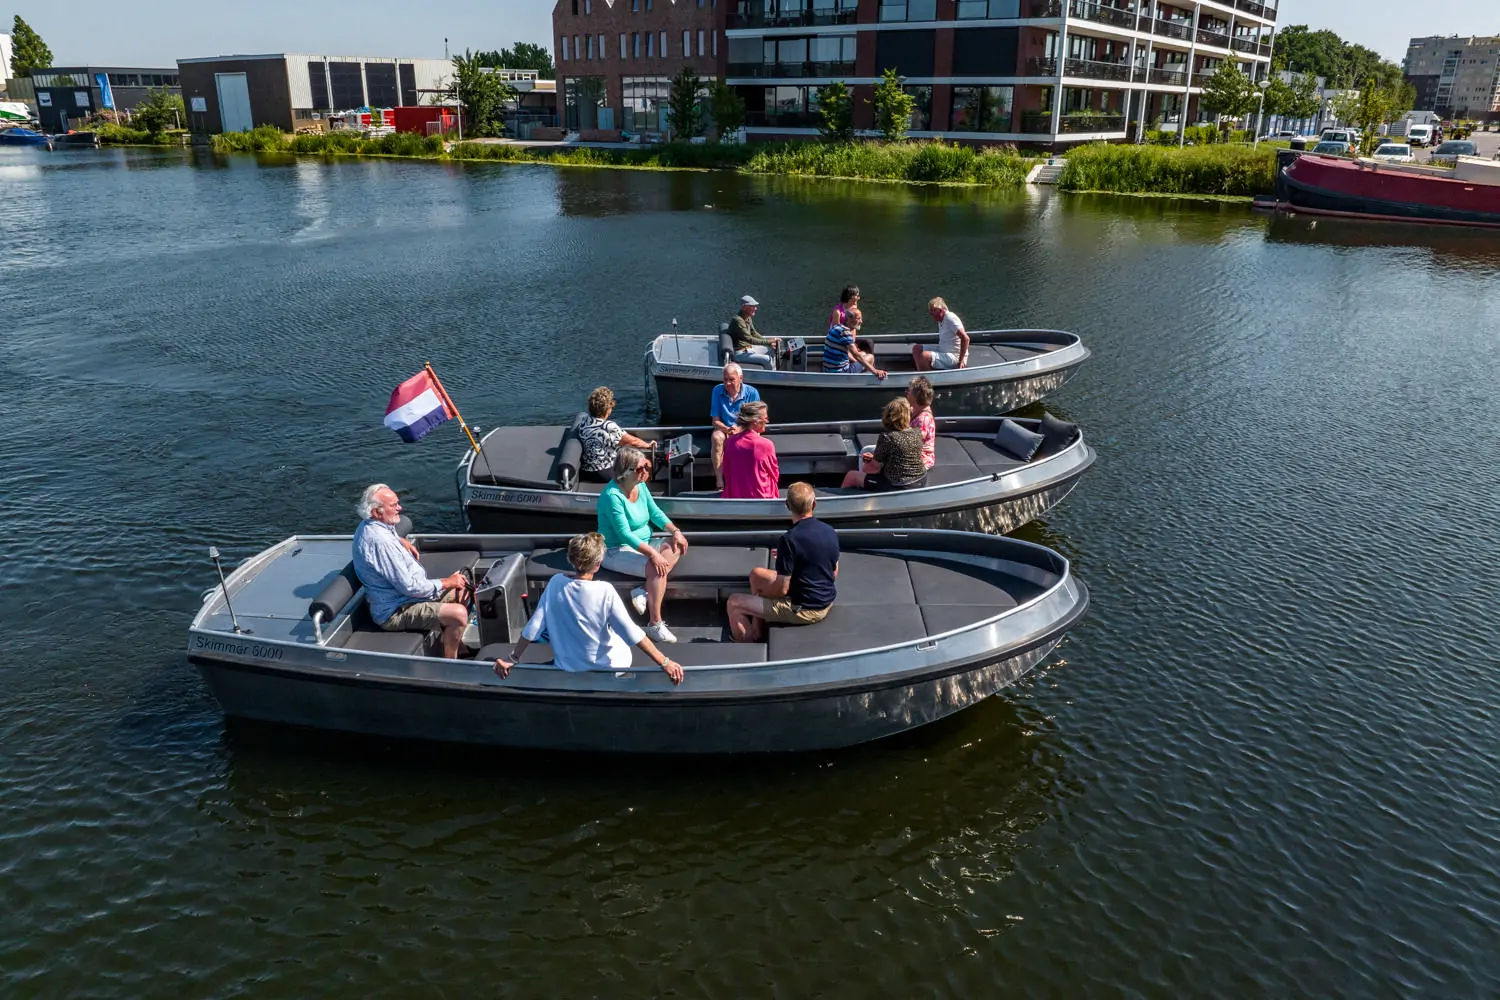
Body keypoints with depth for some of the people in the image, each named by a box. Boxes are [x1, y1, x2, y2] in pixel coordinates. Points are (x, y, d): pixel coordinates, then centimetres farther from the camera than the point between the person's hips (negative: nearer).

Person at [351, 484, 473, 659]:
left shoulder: (368, 526, 4)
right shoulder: (380, 542, -28)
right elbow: (410, 587, -27)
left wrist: (400, 540, 15)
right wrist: (447, 582, -15)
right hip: (394, 612, -11)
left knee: (462, 591, 14)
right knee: (458, 613, -26)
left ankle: (456, 643, 25)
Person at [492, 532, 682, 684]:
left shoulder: (556, 583, -14)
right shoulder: (605, 591, -24)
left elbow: (534, 626, -9)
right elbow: (632, 633, -25)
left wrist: (513, 658, 2)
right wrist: (665, 662, -21)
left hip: (567, 667, 3)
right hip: (608, 667, -3)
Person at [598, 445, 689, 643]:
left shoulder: (640, 486, -1)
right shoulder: (612, 495, -26)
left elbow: (655, 513, 9)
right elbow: (625, 534, -29)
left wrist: (675, 531, -7)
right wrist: (653, 554, -34)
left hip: (642, 543, 9)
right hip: (617, 551, -9)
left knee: (677, 546, -9)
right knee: (656, 568, -29)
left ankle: (644, 591, -14)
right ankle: (654, 624, -21)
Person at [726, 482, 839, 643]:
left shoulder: (789, 539, -24)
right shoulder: (831, 532, -3)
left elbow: (783, 590, -21)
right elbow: (833, 575, 10)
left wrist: (761, 593, 2)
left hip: (803, 610, -7)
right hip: (827, 602, 7)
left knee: (734, 602, 5)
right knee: (757, 574, 20)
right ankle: (757, 634, 28)